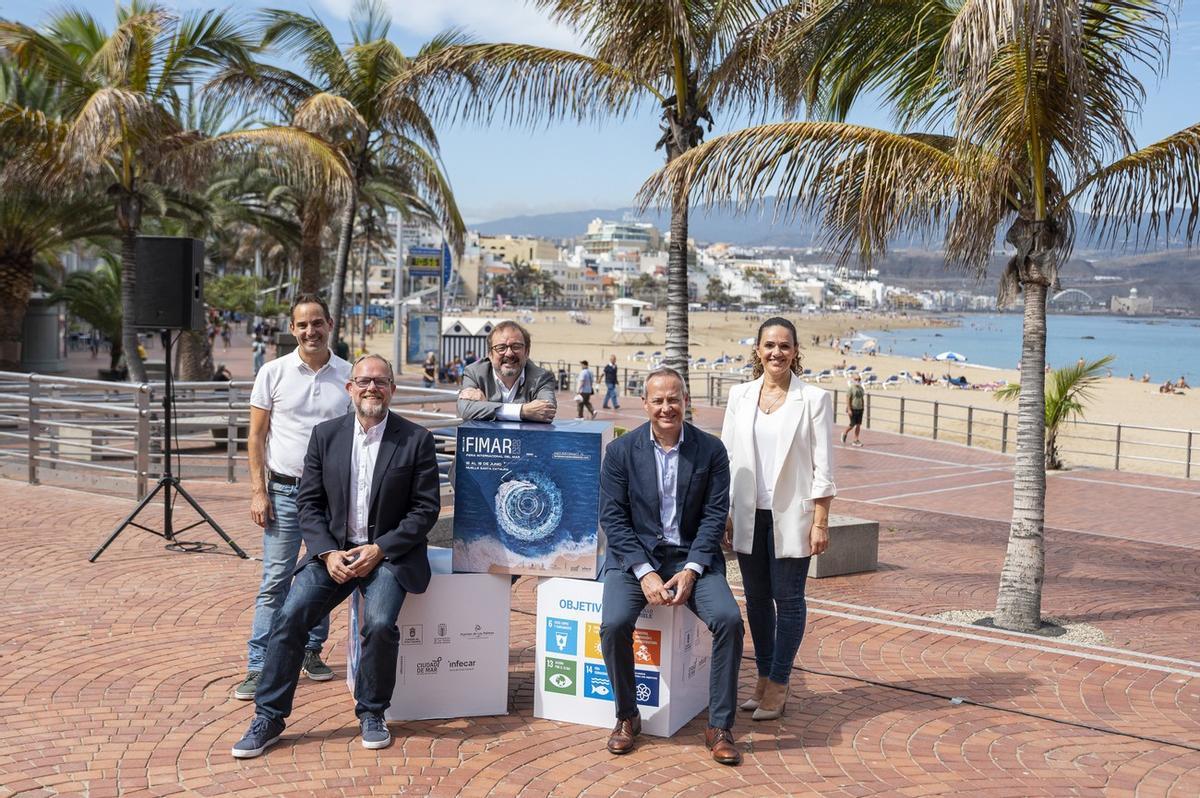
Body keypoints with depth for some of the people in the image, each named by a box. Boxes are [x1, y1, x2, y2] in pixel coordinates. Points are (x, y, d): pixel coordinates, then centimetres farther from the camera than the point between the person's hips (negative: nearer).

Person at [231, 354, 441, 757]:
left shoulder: (416, 440, -3)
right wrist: (328, 553, -10)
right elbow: (309, 502, 5)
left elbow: (426, 508, -4)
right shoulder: (325, 435, 5)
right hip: (334, 551, 3)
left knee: (379, 624, -26)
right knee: (289, 617, -16)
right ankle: (268, 717, -1)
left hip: (388, 553, -3)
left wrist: (380, 549, -14)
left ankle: (372, 713, -2)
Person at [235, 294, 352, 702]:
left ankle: (311, 652, 26)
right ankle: (259, 668, 4)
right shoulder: (273, 373, 0)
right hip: (285, 490, -2)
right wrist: (258, 491, -4)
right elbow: (256, 436, 2)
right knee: (275, 581, -1)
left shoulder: (349, 375, 3)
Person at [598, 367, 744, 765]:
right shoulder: (621, 450, -1)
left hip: (692, 556, 1)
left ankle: (720, 725, -7)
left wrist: (691, 570, -15)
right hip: (635, 556, 0)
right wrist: (645, 572, -15)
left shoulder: (711, 449, 1)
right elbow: (612, 517, -5)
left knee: (729, 619, -24)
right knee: (614, 624, -26)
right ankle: (627, 717, -1)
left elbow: (715, 515, -2)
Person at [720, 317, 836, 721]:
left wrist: (820, 522, -8)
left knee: (788, 599, 1)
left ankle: (778, 684, 10)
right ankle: (764, 677, 21)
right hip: (748, 515, 3)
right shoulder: (740, 396, 6)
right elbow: (726, 457, 8)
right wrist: (723, 514, 4)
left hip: (790, 516, -3)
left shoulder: (814, 398, -3)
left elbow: (823, 466, -4)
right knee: (757, 598, 10)